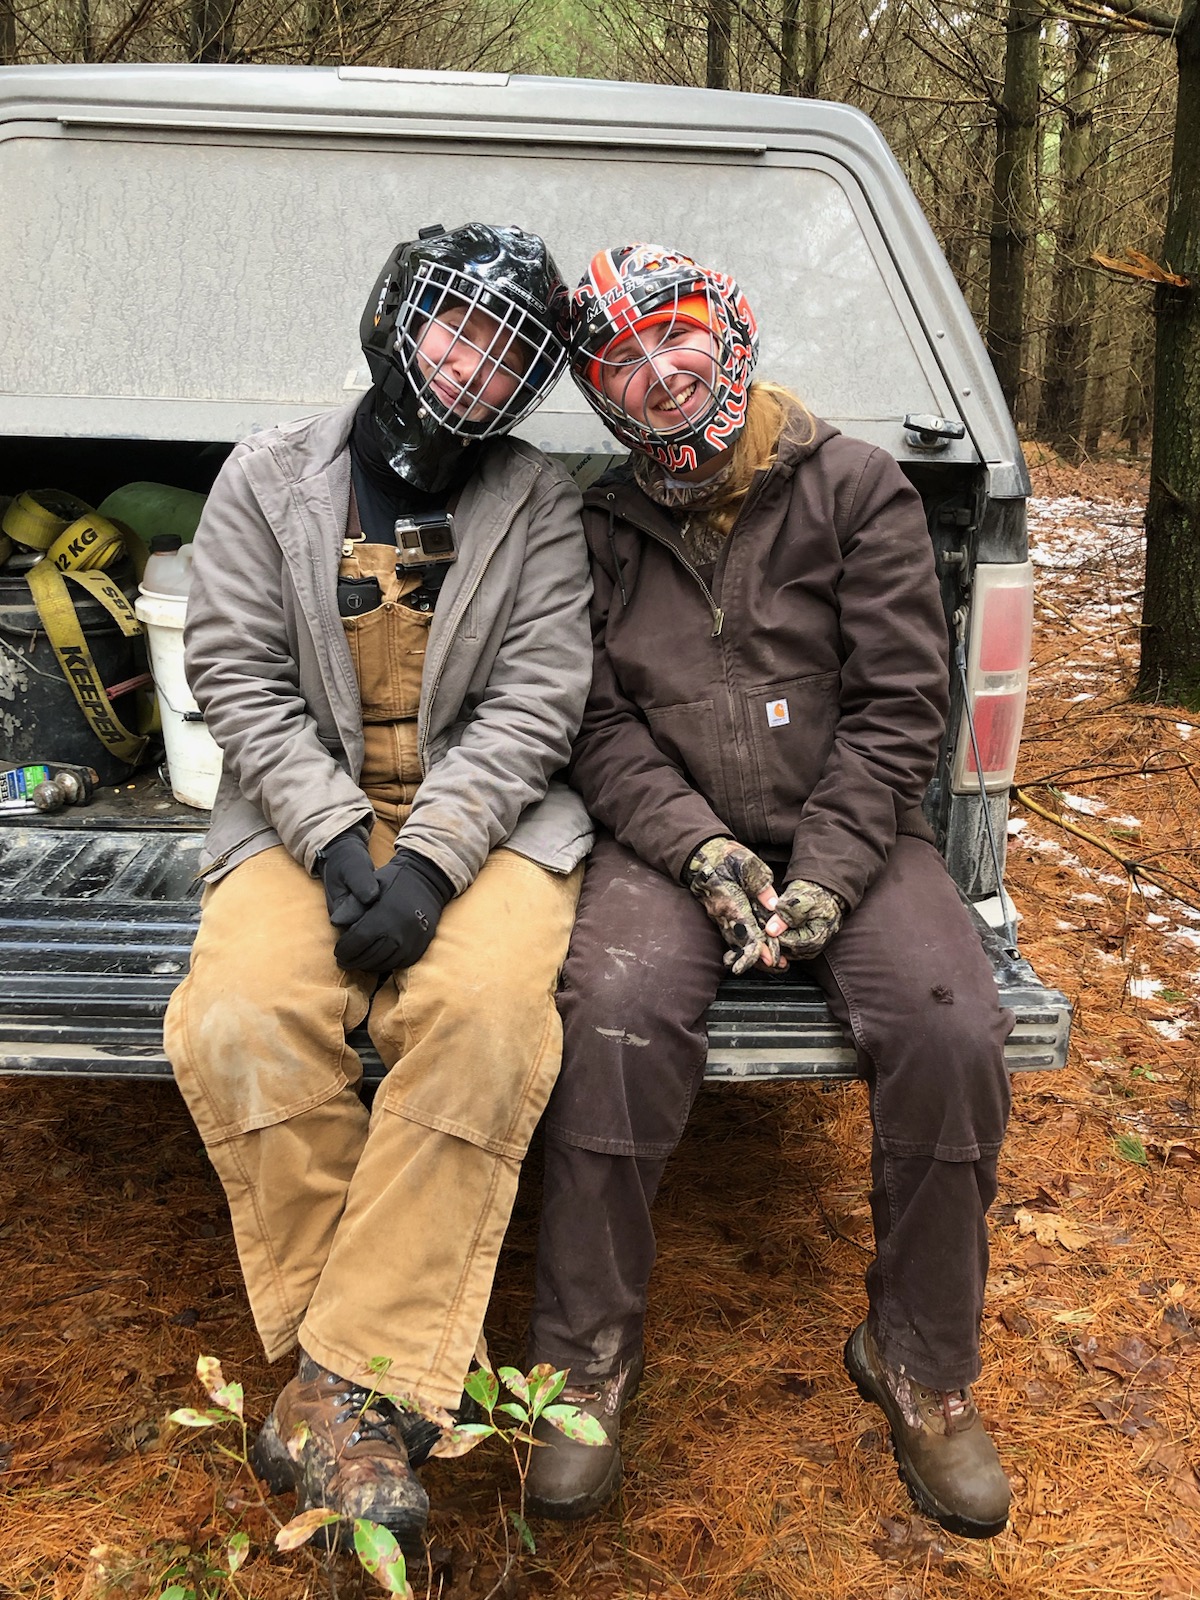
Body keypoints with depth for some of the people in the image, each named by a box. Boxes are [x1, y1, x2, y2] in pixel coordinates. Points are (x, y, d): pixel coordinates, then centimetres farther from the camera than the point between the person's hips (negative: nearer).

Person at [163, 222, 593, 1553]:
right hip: (303, 816, 1)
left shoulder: (538, 507, 7)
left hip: (487, 820, 0)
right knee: (241, 1021, -28)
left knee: (485, 1009, -32)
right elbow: (238, 678, 0)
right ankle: (372, 1378, -12)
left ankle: (351, 1385, -22)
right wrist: (336, 843, -14)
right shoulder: (267, 479, 8)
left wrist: (429, 861, -18)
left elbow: (534, 702, -3)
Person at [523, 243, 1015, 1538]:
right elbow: (600, 725, 2)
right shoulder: (603, 529, 8)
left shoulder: (857, 489, 3)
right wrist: (702, 851, -15)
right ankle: (586, 1354, -9)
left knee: (952, 1034, -25)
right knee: (614, 1009, -30)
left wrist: (825, 876, -14)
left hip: (849, 830, 0)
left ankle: (921, 1362, 0)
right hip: (674, 836, 1)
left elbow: (898, 704, -3)